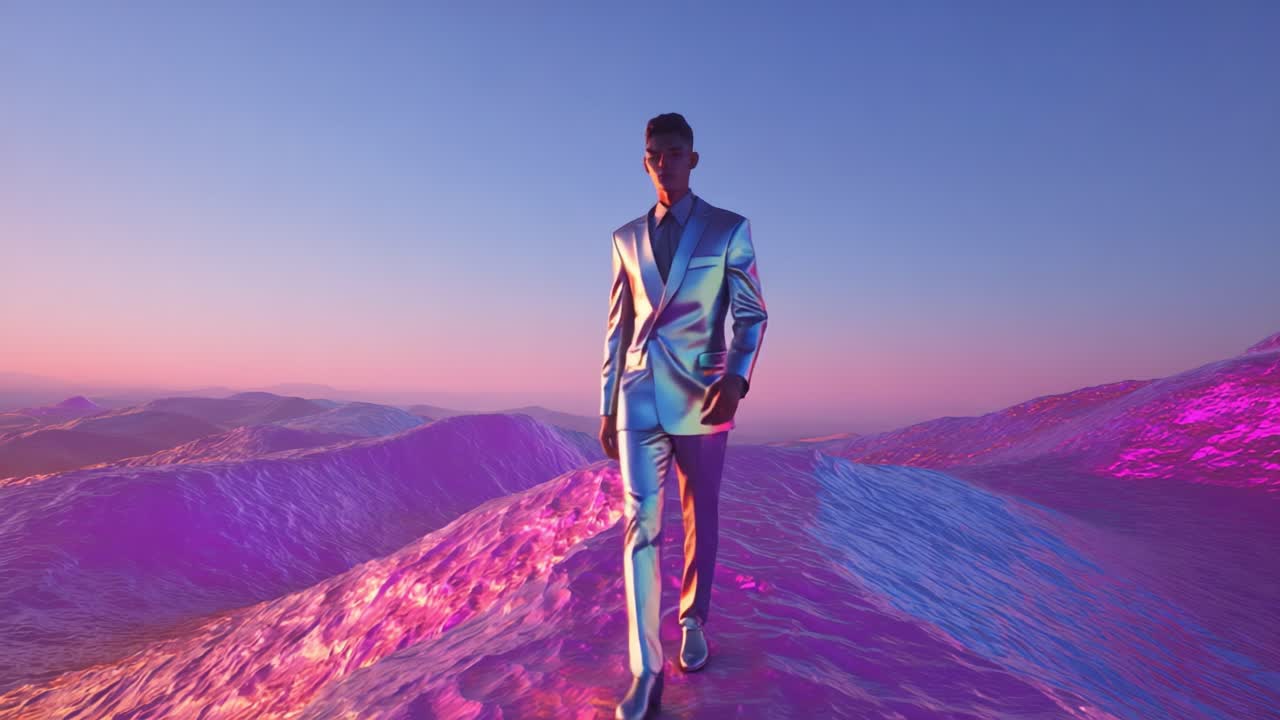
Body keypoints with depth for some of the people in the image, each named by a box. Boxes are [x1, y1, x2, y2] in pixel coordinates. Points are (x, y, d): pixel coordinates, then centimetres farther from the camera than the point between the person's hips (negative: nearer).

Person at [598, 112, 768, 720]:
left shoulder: (729, 229, 3)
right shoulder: (626, 237, 12)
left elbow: (751, 314, -2)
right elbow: (617, 327, 14)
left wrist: (736, 378, -20)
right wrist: (607, 405, 12)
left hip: (701, 396, -1)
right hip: (640, 398, 2)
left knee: (701, 519, 12)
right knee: (640, 525, -6)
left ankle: (693, 623, 34)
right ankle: (645, 670, -1)